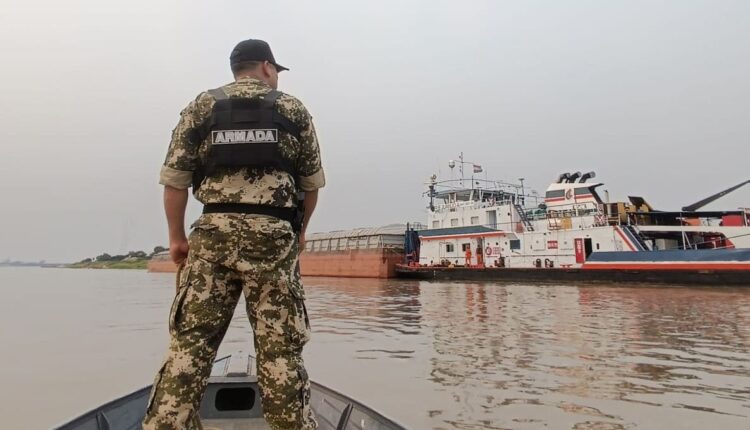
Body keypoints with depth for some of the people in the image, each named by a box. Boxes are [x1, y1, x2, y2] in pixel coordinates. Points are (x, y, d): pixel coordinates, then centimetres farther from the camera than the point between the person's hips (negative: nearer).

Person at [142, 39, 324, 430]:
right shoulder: (293, 109, 10)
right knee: (281, 347, 4)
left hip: (214, 234, 2)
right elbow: (312, 182, 8)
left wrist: (177, 237, 13)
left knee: (189, 342, 7)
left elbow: (174, 178, 5)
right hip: (274, 236, -1)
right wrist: (300, 230, 20)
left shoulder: (201, 106, 12)